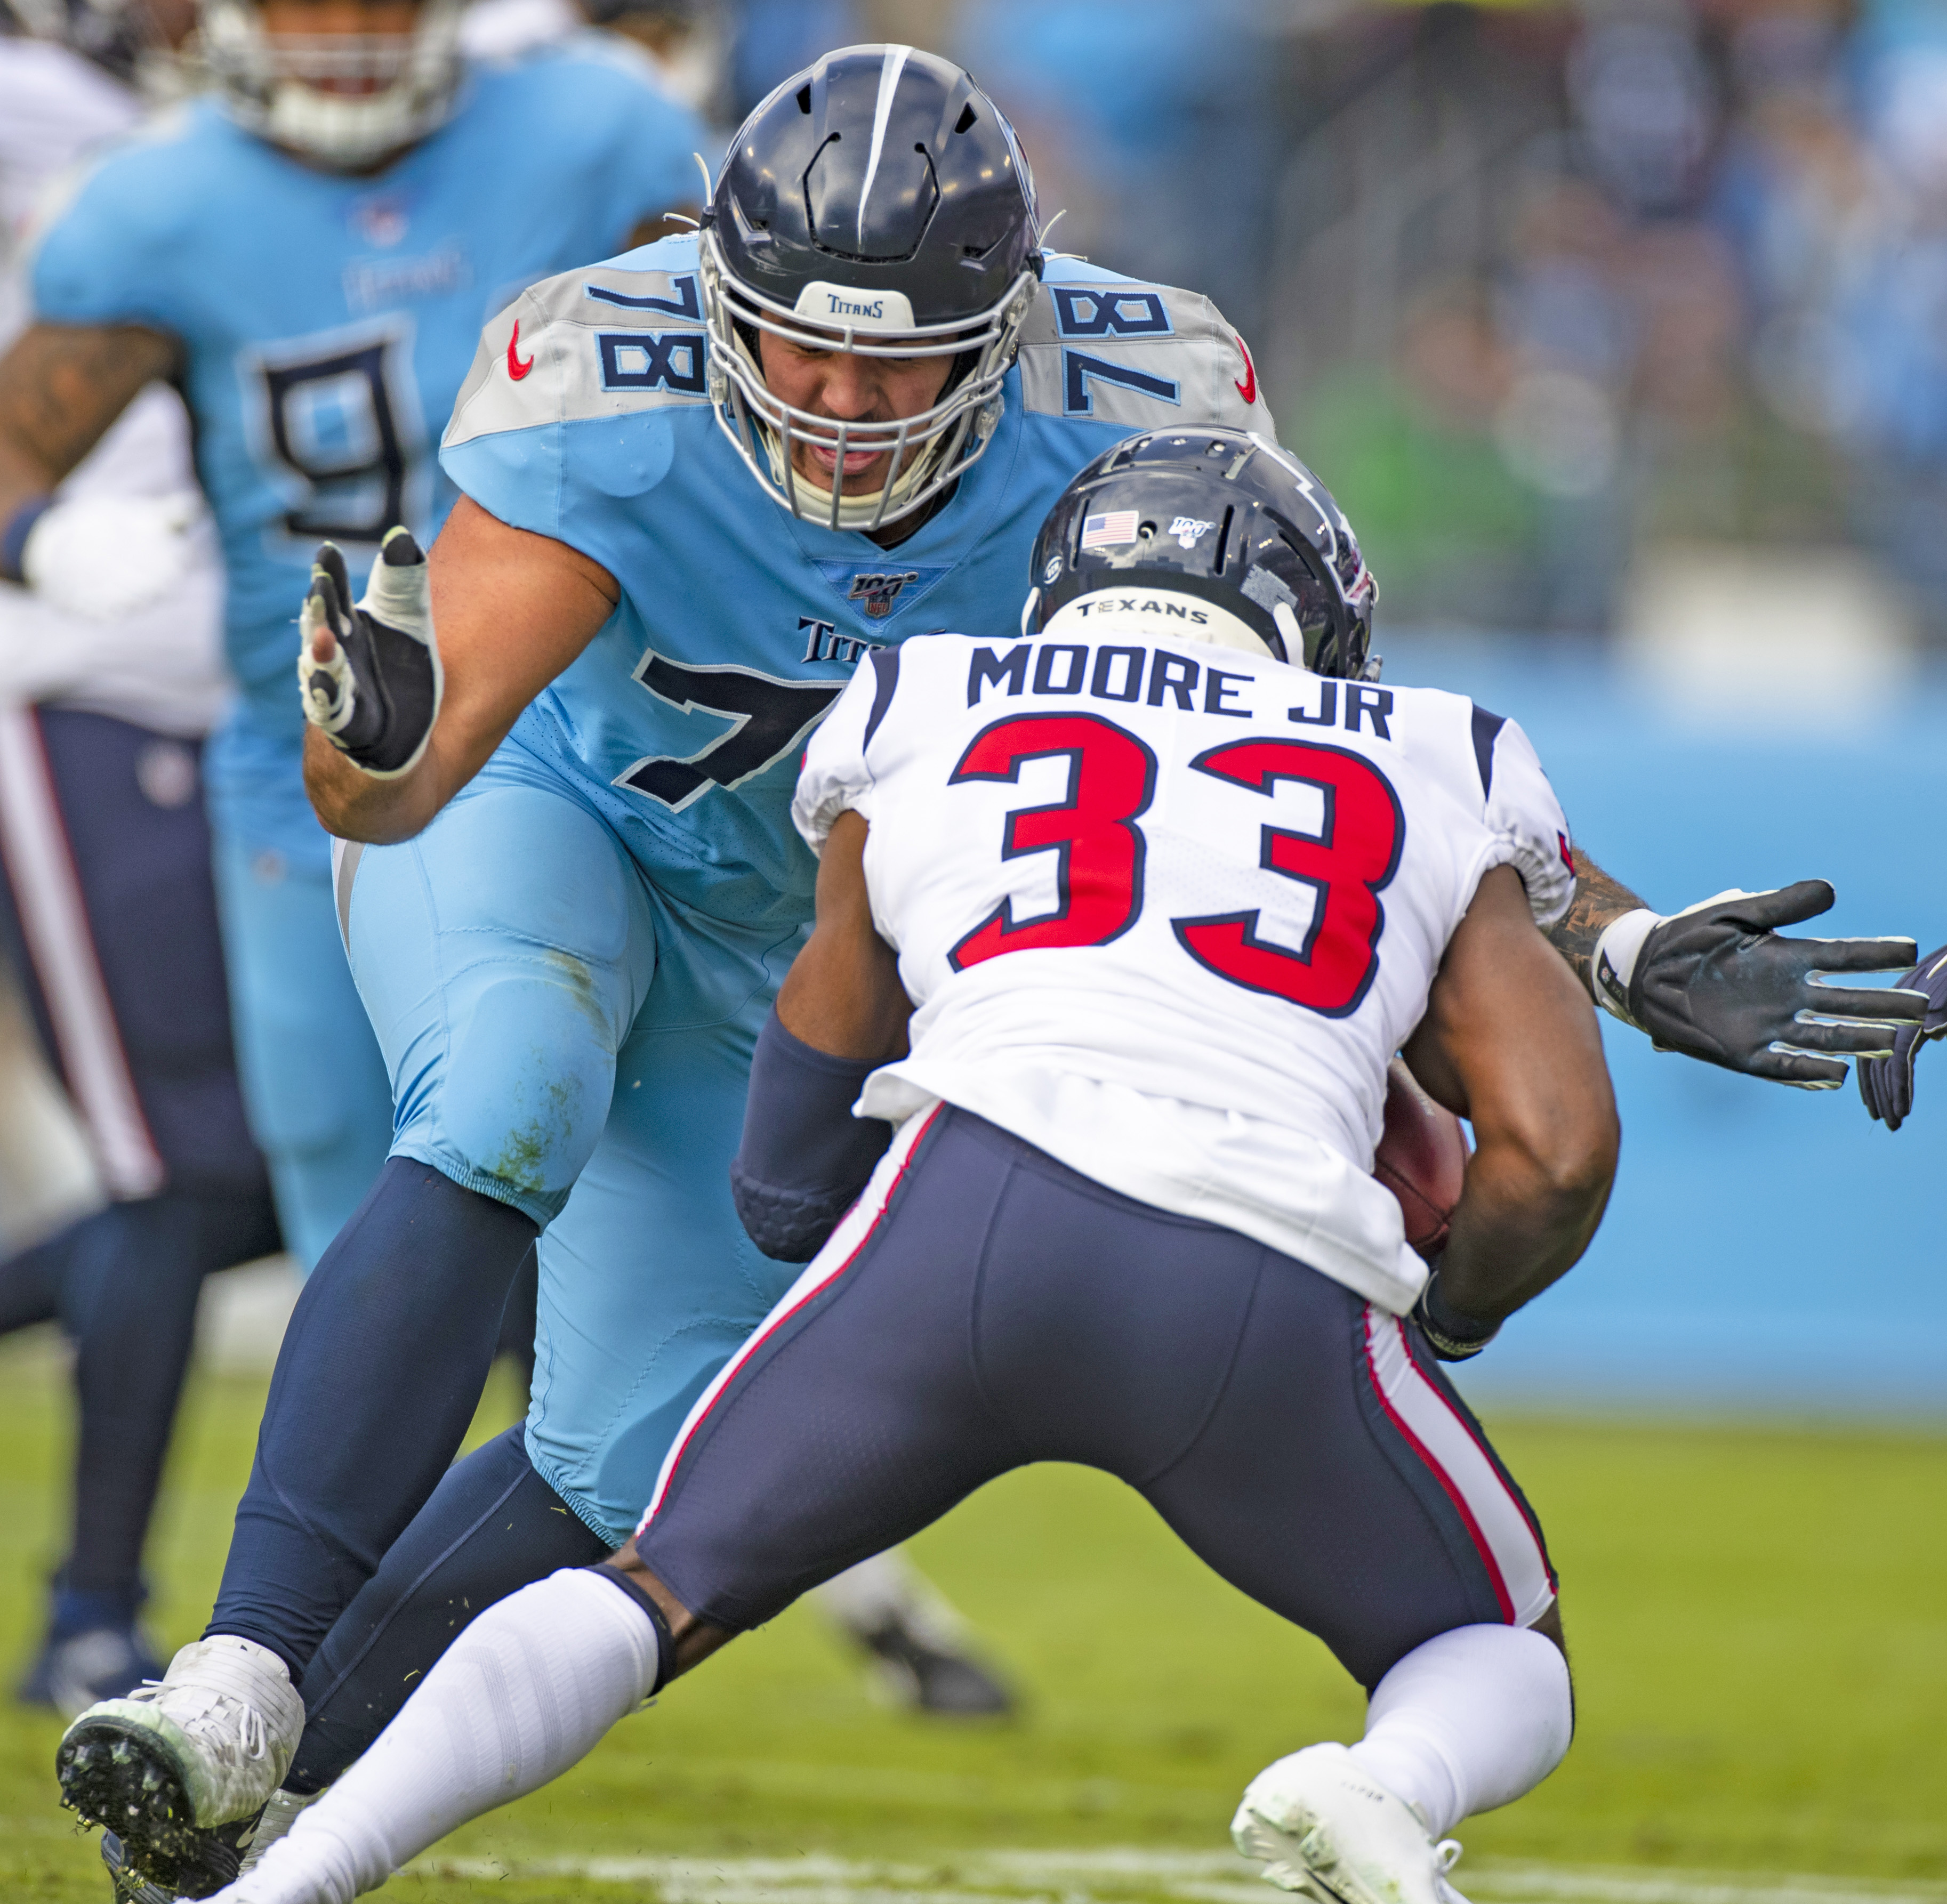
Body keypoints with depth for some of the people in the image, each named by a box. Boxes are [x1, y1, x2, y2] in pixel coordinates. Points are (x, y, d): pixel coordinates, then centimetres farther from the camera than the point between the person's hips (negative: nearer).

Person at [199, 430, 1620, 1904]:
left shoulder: (920, 717, 26)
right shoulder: (1438, 783, 26)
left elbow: (830, 1044, 39)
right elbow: (1559, 1155, 16)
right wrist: (1449, 1315, 36)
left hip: (973, 1209, 0)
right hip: (1277, 1289, 0)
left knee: (654, 1594, 16)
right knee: (1504, 1668, 22)